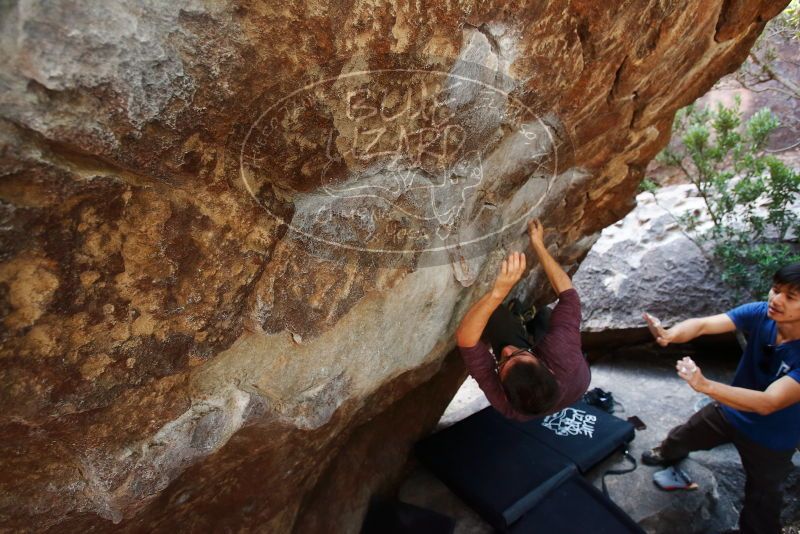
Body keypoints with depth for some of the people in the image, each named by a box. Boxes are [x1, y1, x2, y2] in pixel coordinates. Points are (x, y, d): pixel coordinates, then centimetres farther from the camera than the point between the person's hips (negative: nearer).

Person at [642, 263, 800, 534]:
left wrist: (705, 385, -57)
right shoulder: (760, 313, -26)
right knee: (685, 435, 29)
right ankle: (669, 454, 63)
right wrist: (671, 335, -58)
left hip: (771, 438, -5)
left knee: (761, 500, 14)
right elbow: (703, 324, -36)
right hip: (730, 409, 5)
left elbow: (768, 403, -44)